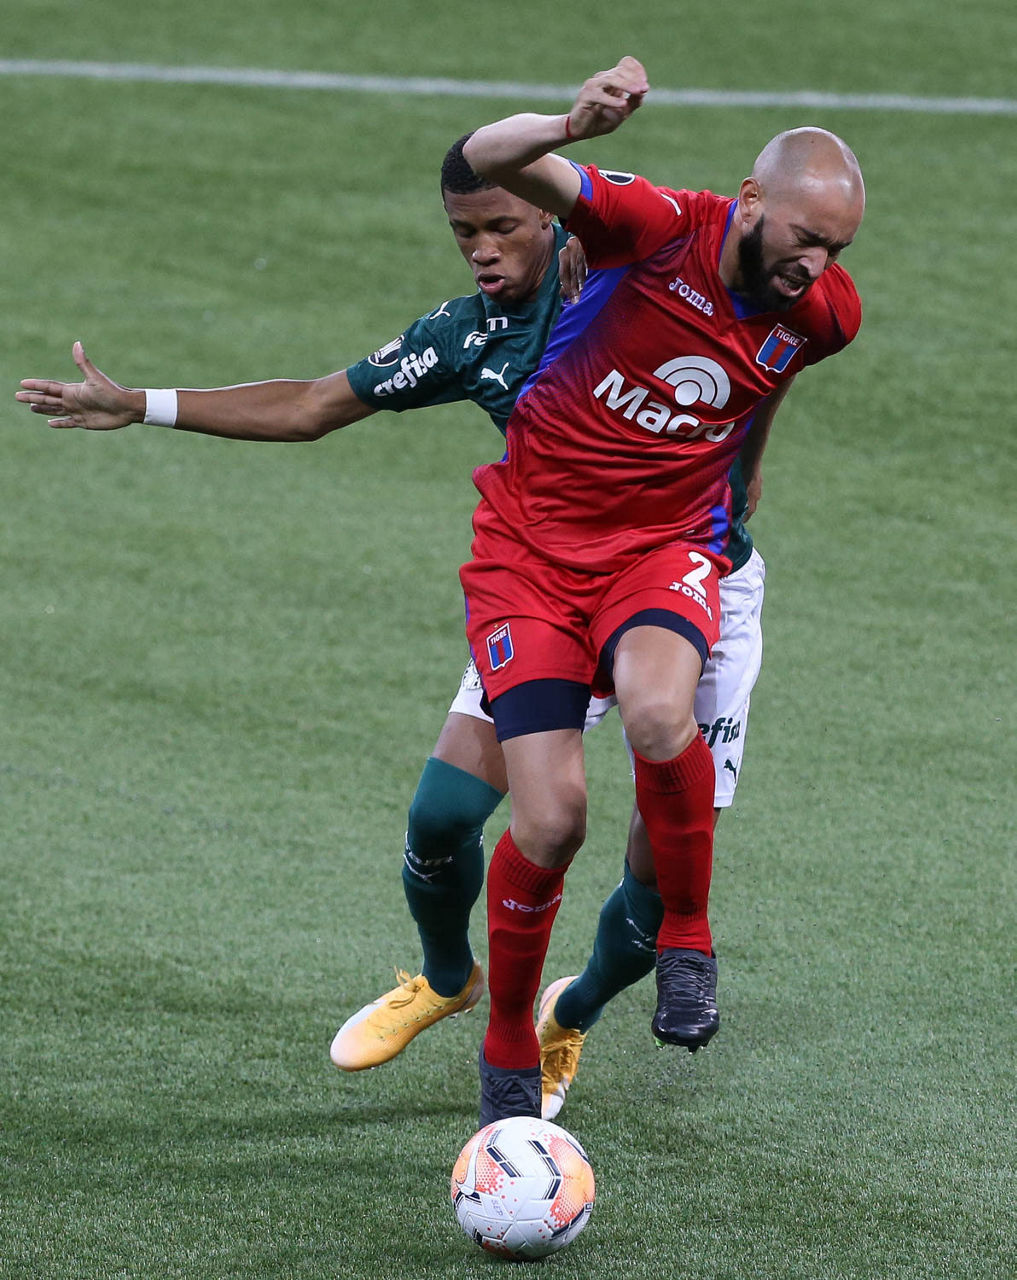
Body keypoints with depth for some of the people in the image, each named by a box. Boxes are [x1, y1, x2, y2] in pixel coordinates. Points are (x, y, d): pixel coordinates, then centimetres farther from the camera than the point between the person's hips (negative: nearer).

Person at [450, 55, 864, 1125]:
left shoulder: (824, 314, -5)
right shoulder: (658, 228, -18)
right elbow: (489, 160, -28)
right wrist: (571, 127, -48)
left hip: (665, 543, 2)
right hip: (529, 542, -2)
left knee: (658, 716, -34)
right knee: (550, 824, -12)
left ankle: (686, 939, -7)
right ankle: (508, 1044, 15)